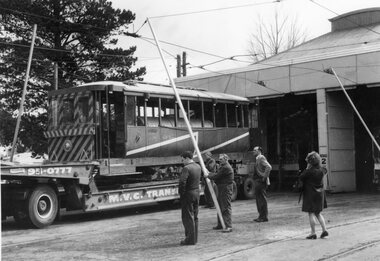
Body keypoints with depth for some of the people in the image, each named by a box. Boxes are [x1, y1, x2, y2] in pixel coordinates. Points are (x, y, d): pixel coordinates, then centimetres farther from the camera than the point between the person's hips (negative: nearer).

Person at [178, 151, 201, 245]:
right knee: (194, 217, 14)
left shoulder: (186, 168, -18)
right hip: (197, 192, 8)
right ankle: (194, 238, 21)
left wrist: (181, 193, -12)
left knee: (188, 217, -1)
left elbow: (182, 182, -24)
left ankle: (190, 239, 1)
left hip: (188, 194, -8)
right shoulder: (198, 167, 9)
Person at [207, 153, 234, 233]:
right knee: (220, 207, 16)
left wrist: (208, 175, -3)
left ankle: (229, 226, -10)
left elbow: (217, 176, -17)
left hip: (226, 189, -11)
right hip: (221, 189, 11)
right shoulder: (223, 167, 18)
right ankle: (220, 224, 26)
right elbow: (218, 175, 15)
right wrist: (210, 174, 0)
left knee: (226, 207, -11)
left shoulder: (226, 168, -18)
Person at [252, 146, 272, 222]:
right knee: (259, 199, 13)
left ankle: (264, 217, -3)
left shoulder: (261, 158, -12)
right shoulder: (258, 159, 17)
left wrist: (265, 176, -20)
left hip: (261, 182, -10)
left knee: (262, 199, -7)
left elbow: (269, 167, -25)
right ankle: (261, 216, 18)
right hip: (258, 182, 10)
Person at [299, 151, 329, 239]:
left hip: (310, 194, -6)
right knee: (318, 213, 18)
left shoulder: (309, 171, -19)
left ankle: (313, 233, 3)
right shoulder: (321, 170, -1)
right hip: (320, 193, 7)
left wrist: (307, 168, -6)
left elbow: (301, 177, -11)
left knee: (311, 213, 1)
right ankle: (324, 230, 11)